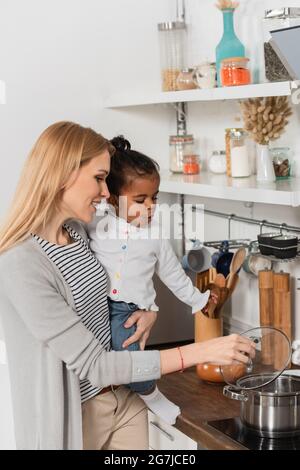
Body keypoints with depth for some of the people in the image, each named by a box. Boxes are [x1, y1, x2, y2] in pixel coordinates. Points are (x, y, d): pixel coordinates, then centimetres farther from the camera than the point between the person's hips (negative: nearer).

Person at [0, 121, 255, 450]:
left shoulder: (77, 231, -1)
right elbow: (93, 365, -25)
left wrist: (148, 309, -4)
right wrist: (200, 352, -26)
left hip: (124, 403, 7)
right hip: (74, 420, -7)